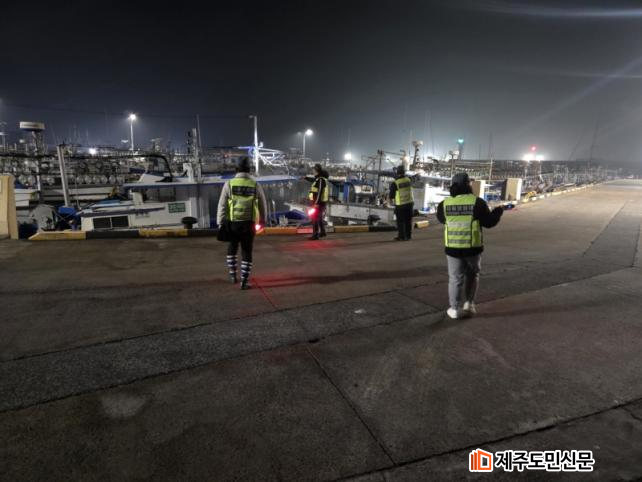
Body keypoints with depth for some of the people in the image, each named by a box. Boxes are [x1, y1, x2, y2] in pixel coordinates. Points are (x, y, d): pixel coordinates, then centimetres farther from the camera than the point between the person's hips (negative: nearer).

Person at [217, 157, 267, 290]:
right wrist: (262, 221, 23)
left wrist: (221, 223, -1)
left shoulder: (229, 184, -2)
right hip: (249, 223, 0)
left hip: (233, 223, 1)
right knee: (247, 253, 6)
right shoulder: (256, 185, 0)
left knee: (232, 248, 23)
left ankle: (233, 275, 28)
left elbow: (222, 205, -5)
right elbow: (262, 205, 8)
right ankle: (244, 281, 5)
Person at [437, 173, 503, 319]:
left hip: (453, 247, 1)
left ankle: (455, 309, 14)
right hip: (472, 247, -1)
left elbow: (441, 219, 16)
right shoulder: (477, 202, -9)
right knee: (472, 275, 21)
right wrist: (498, 211, 16)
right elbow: (489, 222, -3)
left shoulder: (445, 203, -2)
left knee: (455, 278, 10)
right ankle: (469, 303, 20)